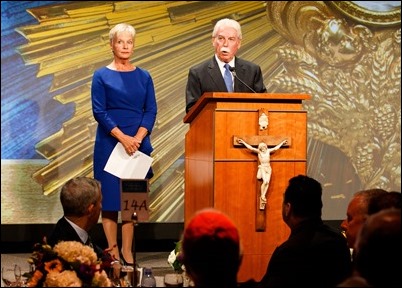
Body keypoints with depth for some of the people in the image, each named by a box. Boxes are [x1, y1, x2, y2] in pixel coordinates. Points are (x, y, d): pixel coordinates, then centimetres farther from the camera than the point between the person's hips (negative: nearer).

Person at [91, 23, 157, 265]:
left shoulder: (144, 77, 9)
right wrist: (123, 138, -16)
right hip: (109, 143, -2)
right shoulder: (101, 76, 2)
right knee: (109, 197, -2)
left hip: (138, 143, 2)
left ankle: (128, 253, 8)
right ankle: (113, 252, 3)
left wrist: (137, 138, -12)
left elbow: (151, 111, 3)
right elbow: (99, 112, -6)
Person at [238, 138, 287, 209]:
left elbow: (276, 148, 20)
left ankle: (263, 196, -9)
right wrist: (243, 142, 0)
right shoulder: (258, 151, 3)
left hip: (268, 168, 3)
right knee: (265, 181, -21)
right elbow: (250, 147, 2)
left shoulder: (268, 151, 10)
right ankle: (262, 196, -11)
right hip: (262, 168, -3)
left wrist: (282, 143, 26)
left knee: (267, 182, -11)